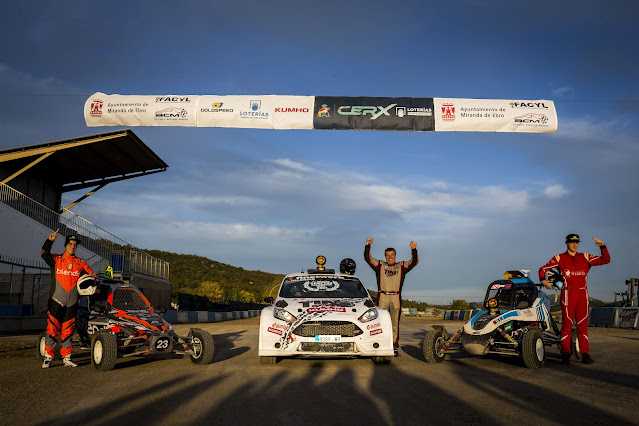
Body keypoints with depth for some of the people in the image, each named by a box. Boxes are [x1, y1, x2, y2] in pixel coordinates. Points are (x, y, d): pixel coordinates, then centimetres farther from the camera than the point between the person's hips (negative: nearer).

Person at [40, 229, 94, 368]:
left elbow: (91, 275, 12)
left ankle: (66, 358, 15)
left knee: (67, 331, 8)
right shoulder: (56, 260, 2)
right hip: (56, 301, -2)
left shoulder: (80, 263, 8)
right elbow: (44, 254, -14)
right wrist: (50, 240, -25)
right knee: (52, 329, -4)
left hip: (72, 303, 2)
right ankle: (48, 357, 3)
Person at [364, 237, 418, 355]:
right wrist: (368, 246, -10)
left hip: (396, 298, 1)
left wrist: (414, 250, -16)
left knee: (395, 323, 2)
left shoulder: (402, 266, 11)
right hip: (382, 297, 0)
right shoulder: (379, 265, 10)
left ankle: (395, 345, 7)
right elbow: (367, 258, 3)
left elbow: (414, 262, 0)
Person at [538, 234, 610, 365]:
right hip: (568, 293, -3)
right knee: (567, 323, -4)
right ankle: (565, 353, 0)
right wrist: (543, 280, -8)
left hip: (582, 294, 3)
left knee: (583, 324, 4)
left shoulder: (585, 257, 14)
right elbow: (543, 269, 8)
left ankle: (585, 354, 7)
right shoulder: (559, 258, 7)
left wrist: (602, 246, -3)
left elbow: (605, 260, 11)